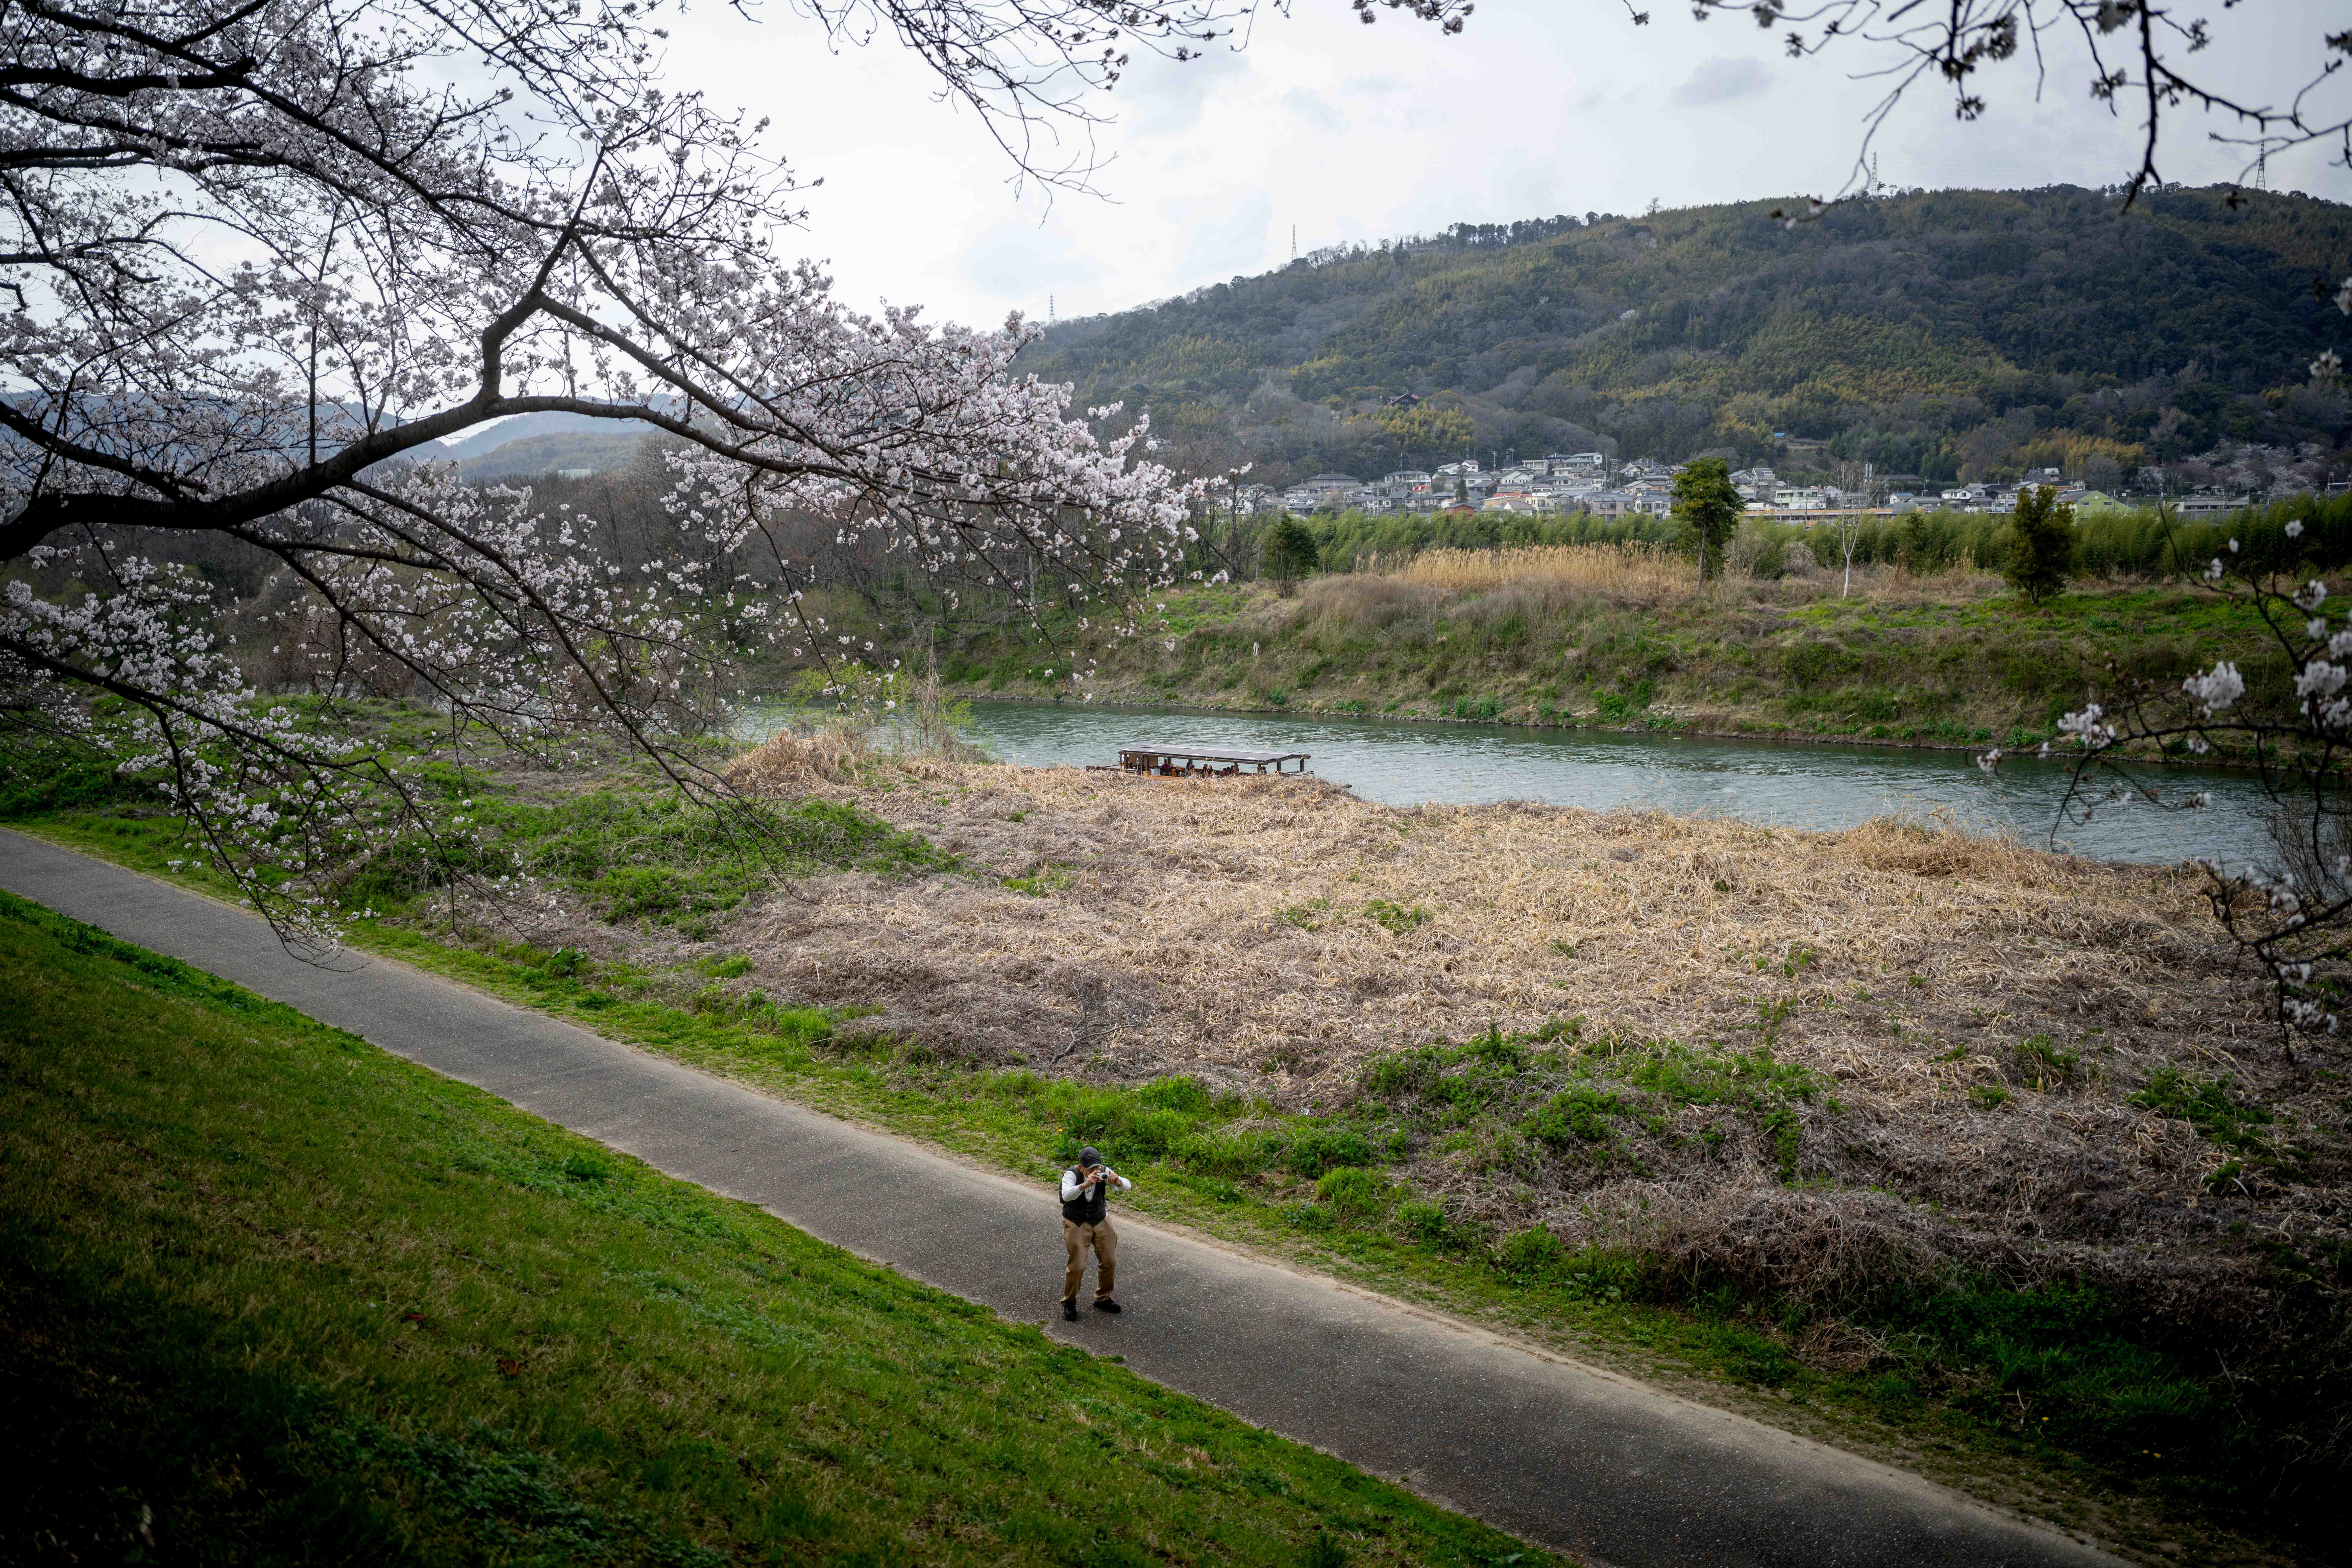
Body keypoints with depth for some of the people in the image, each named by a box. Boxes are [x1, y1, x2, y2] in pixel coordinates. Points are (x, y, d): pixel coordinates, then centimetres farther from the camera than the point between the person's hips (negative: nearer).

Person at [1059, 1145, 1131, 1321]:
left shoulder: (1104, 1172, -14)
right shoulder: (1072, 1175, -25)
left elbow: (1127, 1186, -19)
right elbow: (1067, 1195, -43)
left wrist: (1117, 1181, -43)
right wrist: (1086, 1184, -60)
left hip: (1101, 1221, 4)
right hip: (1076, 1224, -4)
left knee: (1109, 1262, 4)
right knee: (1077, 1266, -10)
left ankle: (1103, 1299, 26)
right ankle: (1070, 1304, 12)